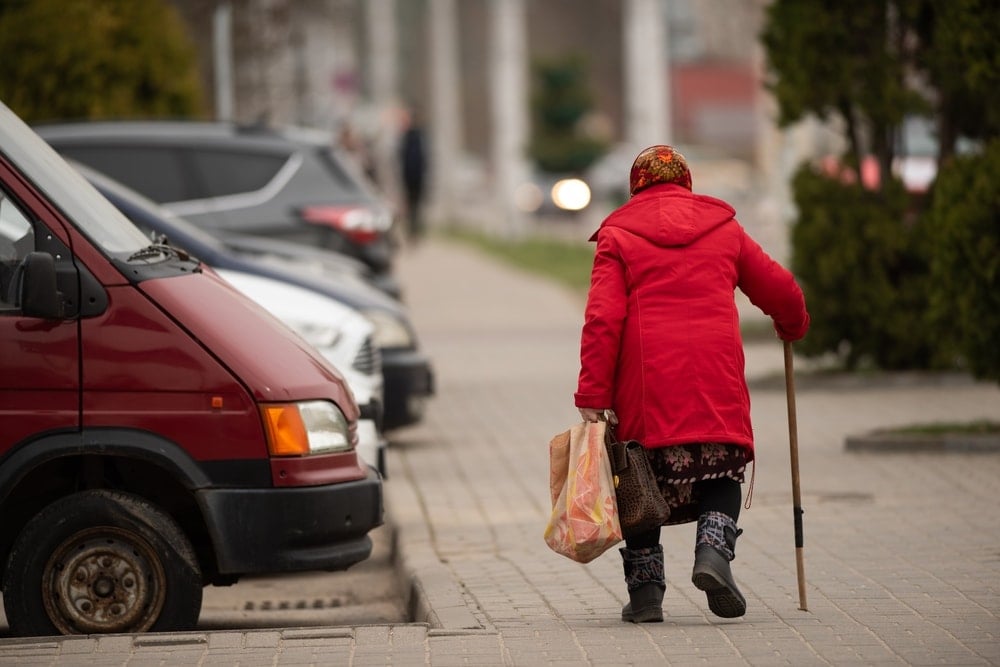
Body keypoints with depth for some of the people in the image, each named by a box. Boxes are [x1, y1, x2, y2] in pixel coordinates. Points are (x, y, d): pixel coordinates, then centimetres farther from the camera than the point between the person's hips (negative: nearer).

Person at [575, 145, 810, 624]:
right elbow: (780, 291, 19)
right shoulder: (723, 227, 14)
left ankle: (645, 590, 5)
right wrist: (792, 326, 42)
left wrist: (592, 397, -6)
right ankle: (714, 549, -12)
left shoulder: (618, 234, 6)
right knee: (723, 470, 13)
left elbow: (602, 320, -4)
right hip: (716, 378, 1)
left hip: (646, 379, -1)